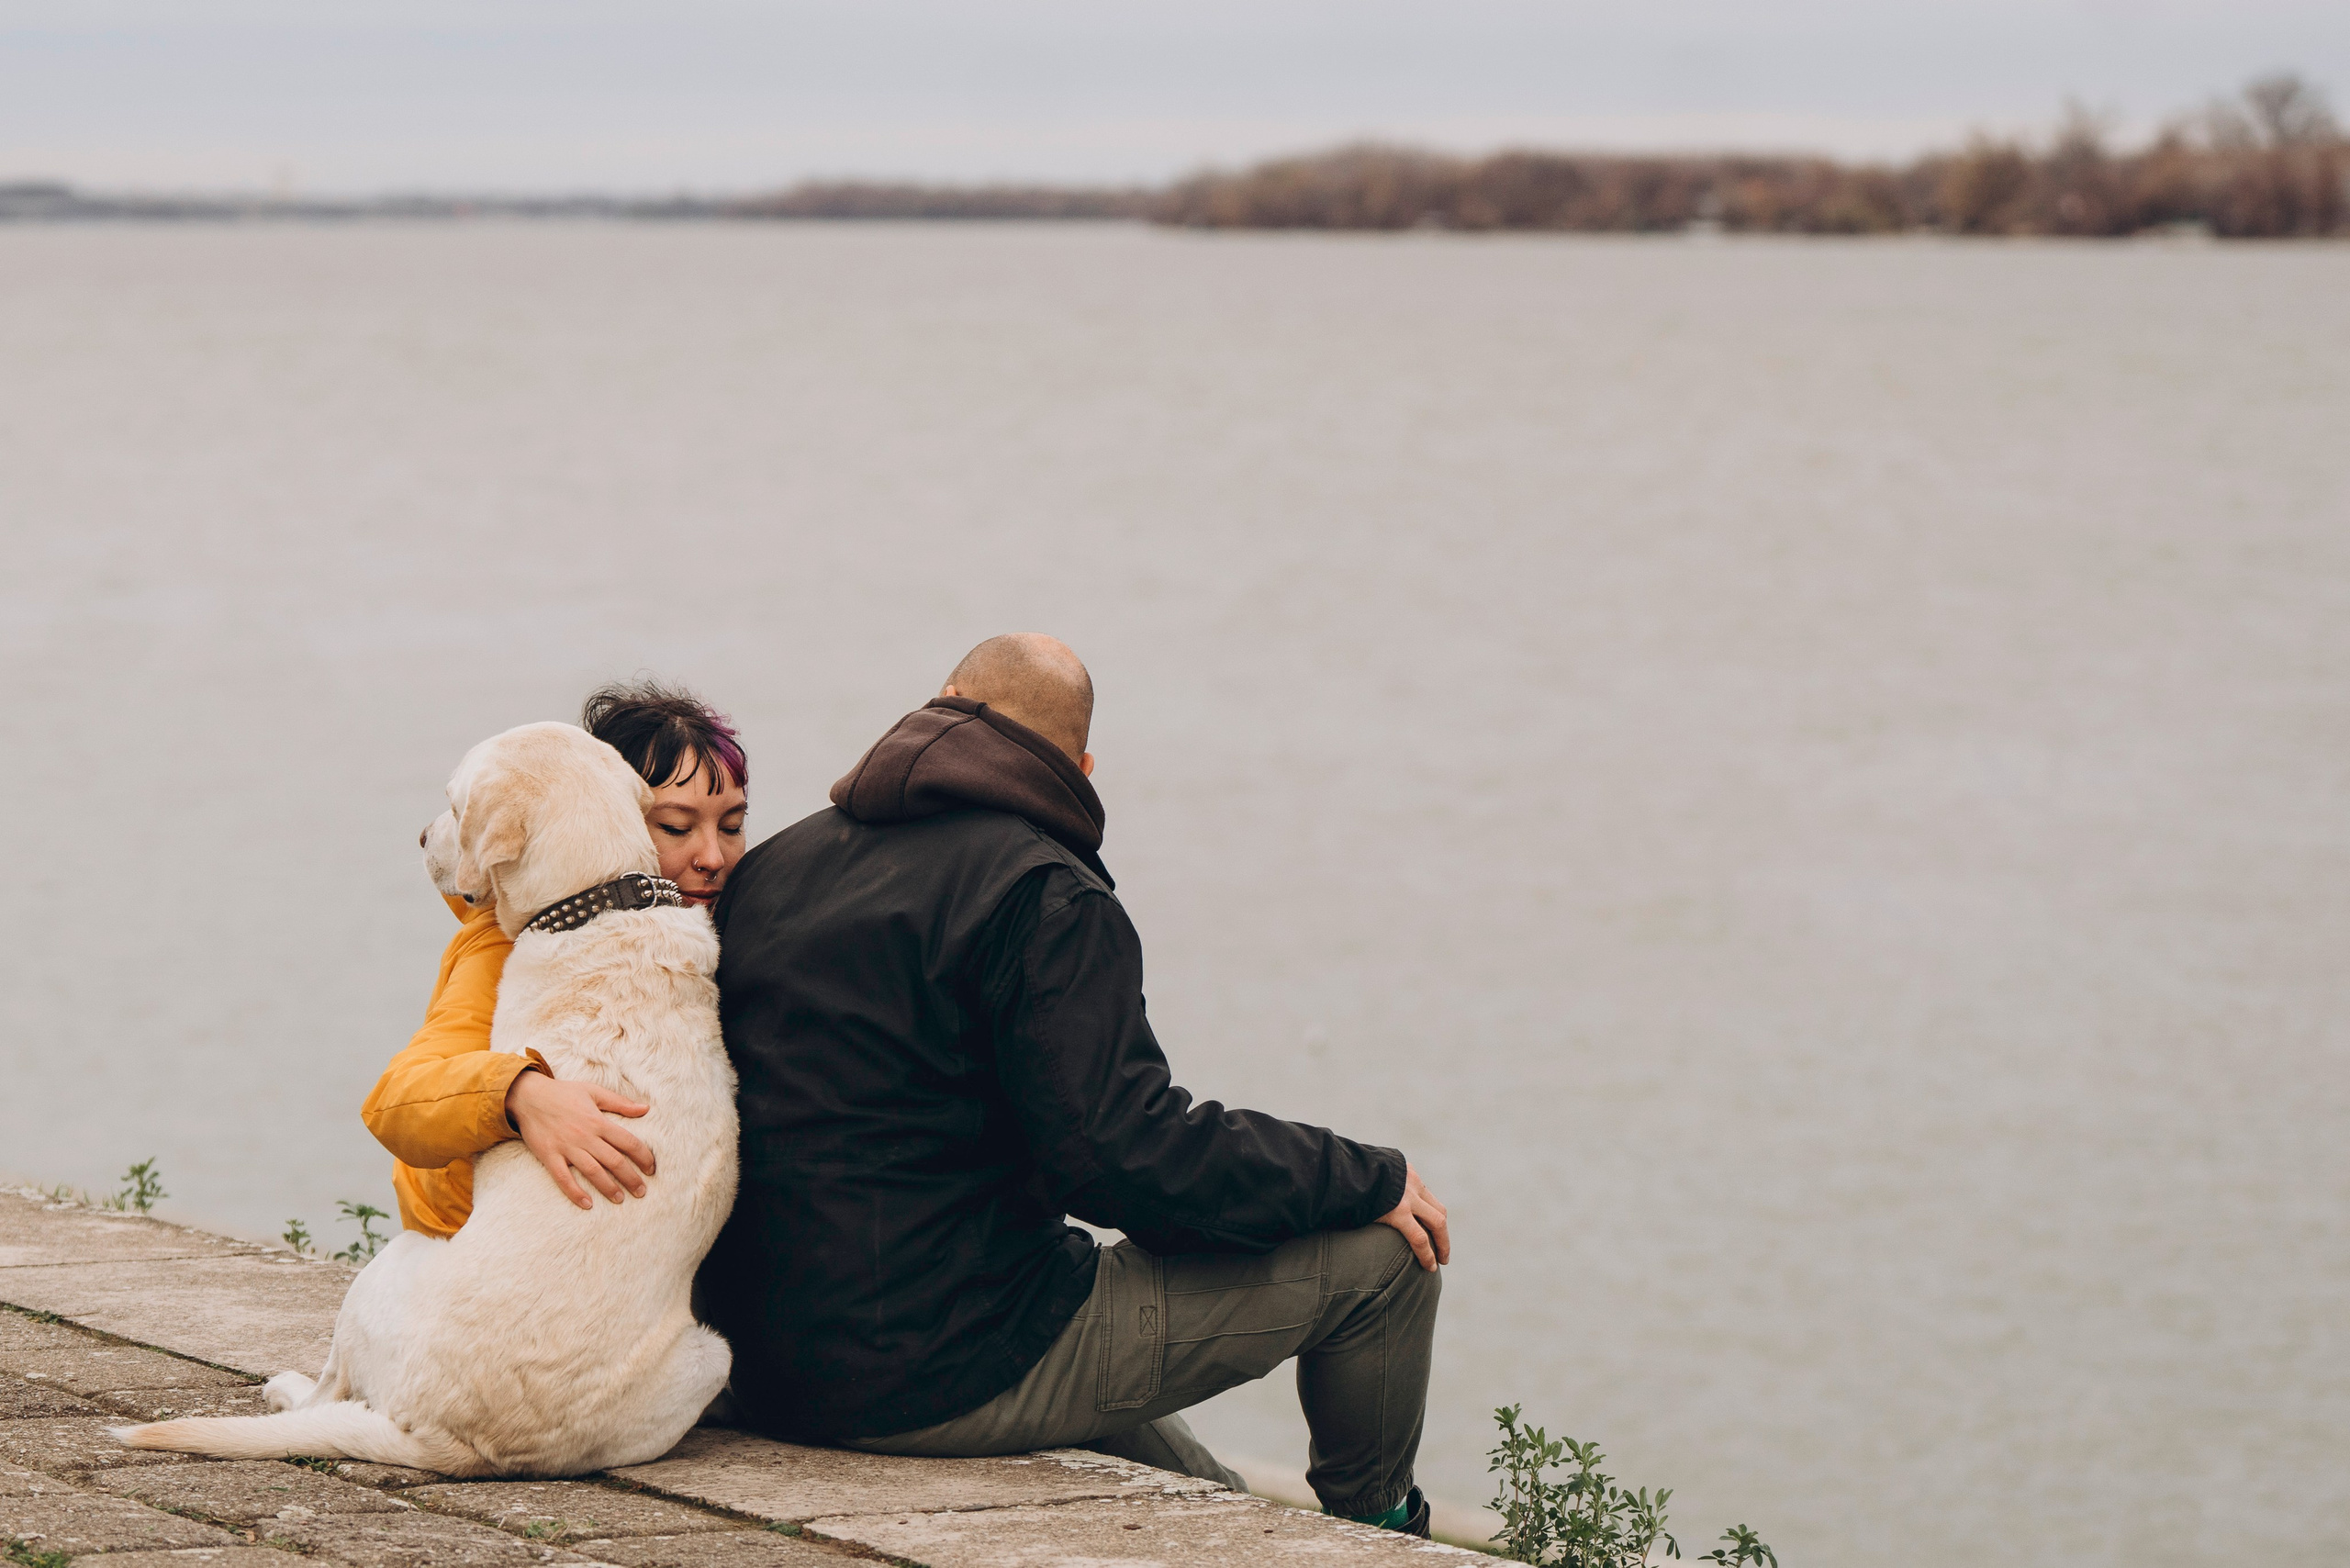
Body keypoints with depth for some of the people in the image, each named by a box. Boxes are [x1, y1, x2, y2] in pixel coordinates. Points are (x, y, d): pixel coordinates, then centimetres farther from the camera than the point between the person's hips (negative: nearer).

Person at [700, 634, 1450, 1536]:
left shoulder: (769, 868, 11)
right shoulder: (1044, 896, -13)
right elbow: (1121, 1152, -21)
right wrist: (1371, 1181, -9)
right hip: (957, 1380, -9)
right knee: (1379, 1250, 5)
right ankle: (1373, 1526, 29)